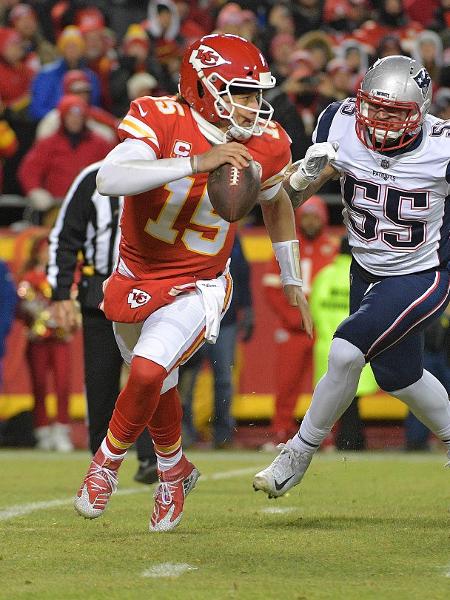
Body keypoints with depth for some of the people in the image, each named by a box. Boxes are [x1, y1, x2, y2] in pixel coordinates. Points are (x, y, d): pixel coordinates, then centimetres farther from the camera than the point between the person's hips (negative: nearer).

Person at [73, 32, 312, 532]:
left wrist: (293, 283, 18)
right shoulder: (161, 121, -21)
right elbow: (108, 180, -38)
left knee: (148, 372, -22)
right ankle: (174, 471, 45)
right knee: (156, 384, 17)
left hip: (197, 289, 0)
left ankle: (108, 459, 4)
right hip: (136, 280, 0)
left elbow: (277, 203, 13)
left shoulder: (264, 145, -10)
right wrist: (195, 163, -45)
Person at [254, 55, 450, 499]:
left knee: (346, 352, -20)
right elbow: (289, 199, -11)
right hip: (367, 273, 5)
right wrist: (305, 174, -32)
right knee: (398, 377, 19)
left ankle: (299, 454, -1)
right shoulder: (341, 127, -16)